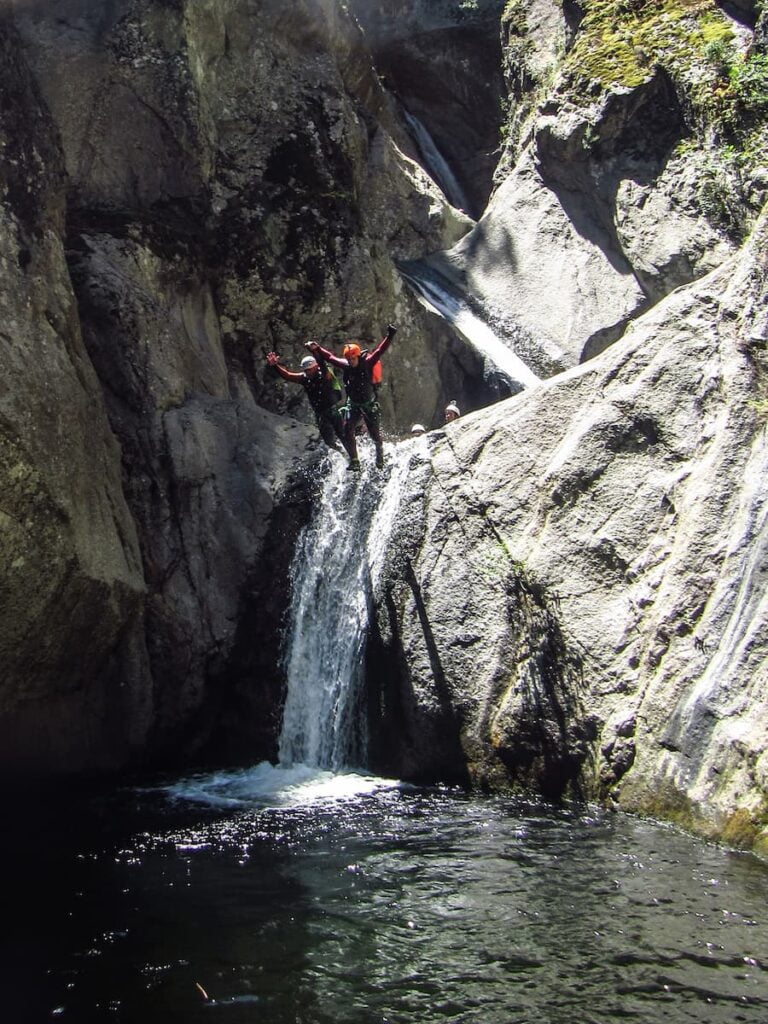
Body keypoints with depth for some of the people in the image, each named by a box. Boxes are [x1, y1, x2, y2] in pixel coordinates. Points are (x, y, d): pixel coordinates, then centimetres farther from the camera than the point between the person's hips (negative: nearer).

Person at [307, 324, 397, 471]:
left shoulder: (367, 363, -19)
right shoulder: (345, 365, -9)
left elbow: (380, 350, -29)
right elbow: (329, 357, 1)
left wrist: (389, 336, -41)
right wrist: (316, 349, -6)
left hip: (370, 404, -3)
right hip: (353, 404, 3)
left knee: (375, 433, 5)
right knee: (348, 431, -12)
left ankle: (380, 453, 38)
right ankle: (354, 461, -2)